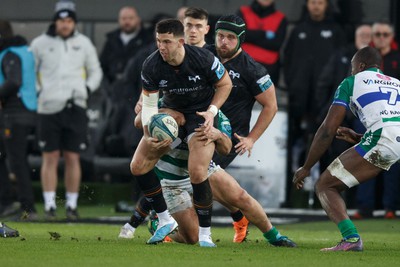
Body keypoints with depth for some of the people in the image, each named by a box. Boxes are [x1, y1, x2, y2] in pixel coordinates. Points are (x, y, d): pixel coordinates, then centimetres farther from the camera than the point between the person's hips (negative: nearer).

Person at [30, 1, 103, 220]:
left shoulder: (83, 43, 11)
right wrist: (36, 92, -4)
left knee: (72, 158, 1)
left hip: (75, 107, 1)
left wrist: (87, 89, 3)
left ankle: (72, 204, 6)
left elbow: (95, 71, 20)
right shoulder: (40, 43, 5)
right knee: (50, 158, -3)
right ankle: (49, 204, -1)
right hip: (49, 107, -1)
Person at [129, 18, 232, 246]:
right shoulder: (151, 66, -17)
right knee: (138, 166, -5)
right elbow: (149, 104, -9)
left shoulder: (203, 59, -25)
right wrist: (149, 135, -25)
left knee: (198, 172, -24)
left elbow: (225, 84, -7)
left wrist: (212, 111, -19)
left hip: (201, 114, -5)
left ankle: (205, 233, -6)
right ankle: (165, 221, 12)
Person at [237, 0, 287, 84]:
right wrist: (265, 34, -9)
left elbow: (276, 44, -7)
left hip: (268, 68, 0)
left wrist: (252, 37, -7)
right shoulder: (243, 13, 8)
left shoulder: (281, 19, 7)